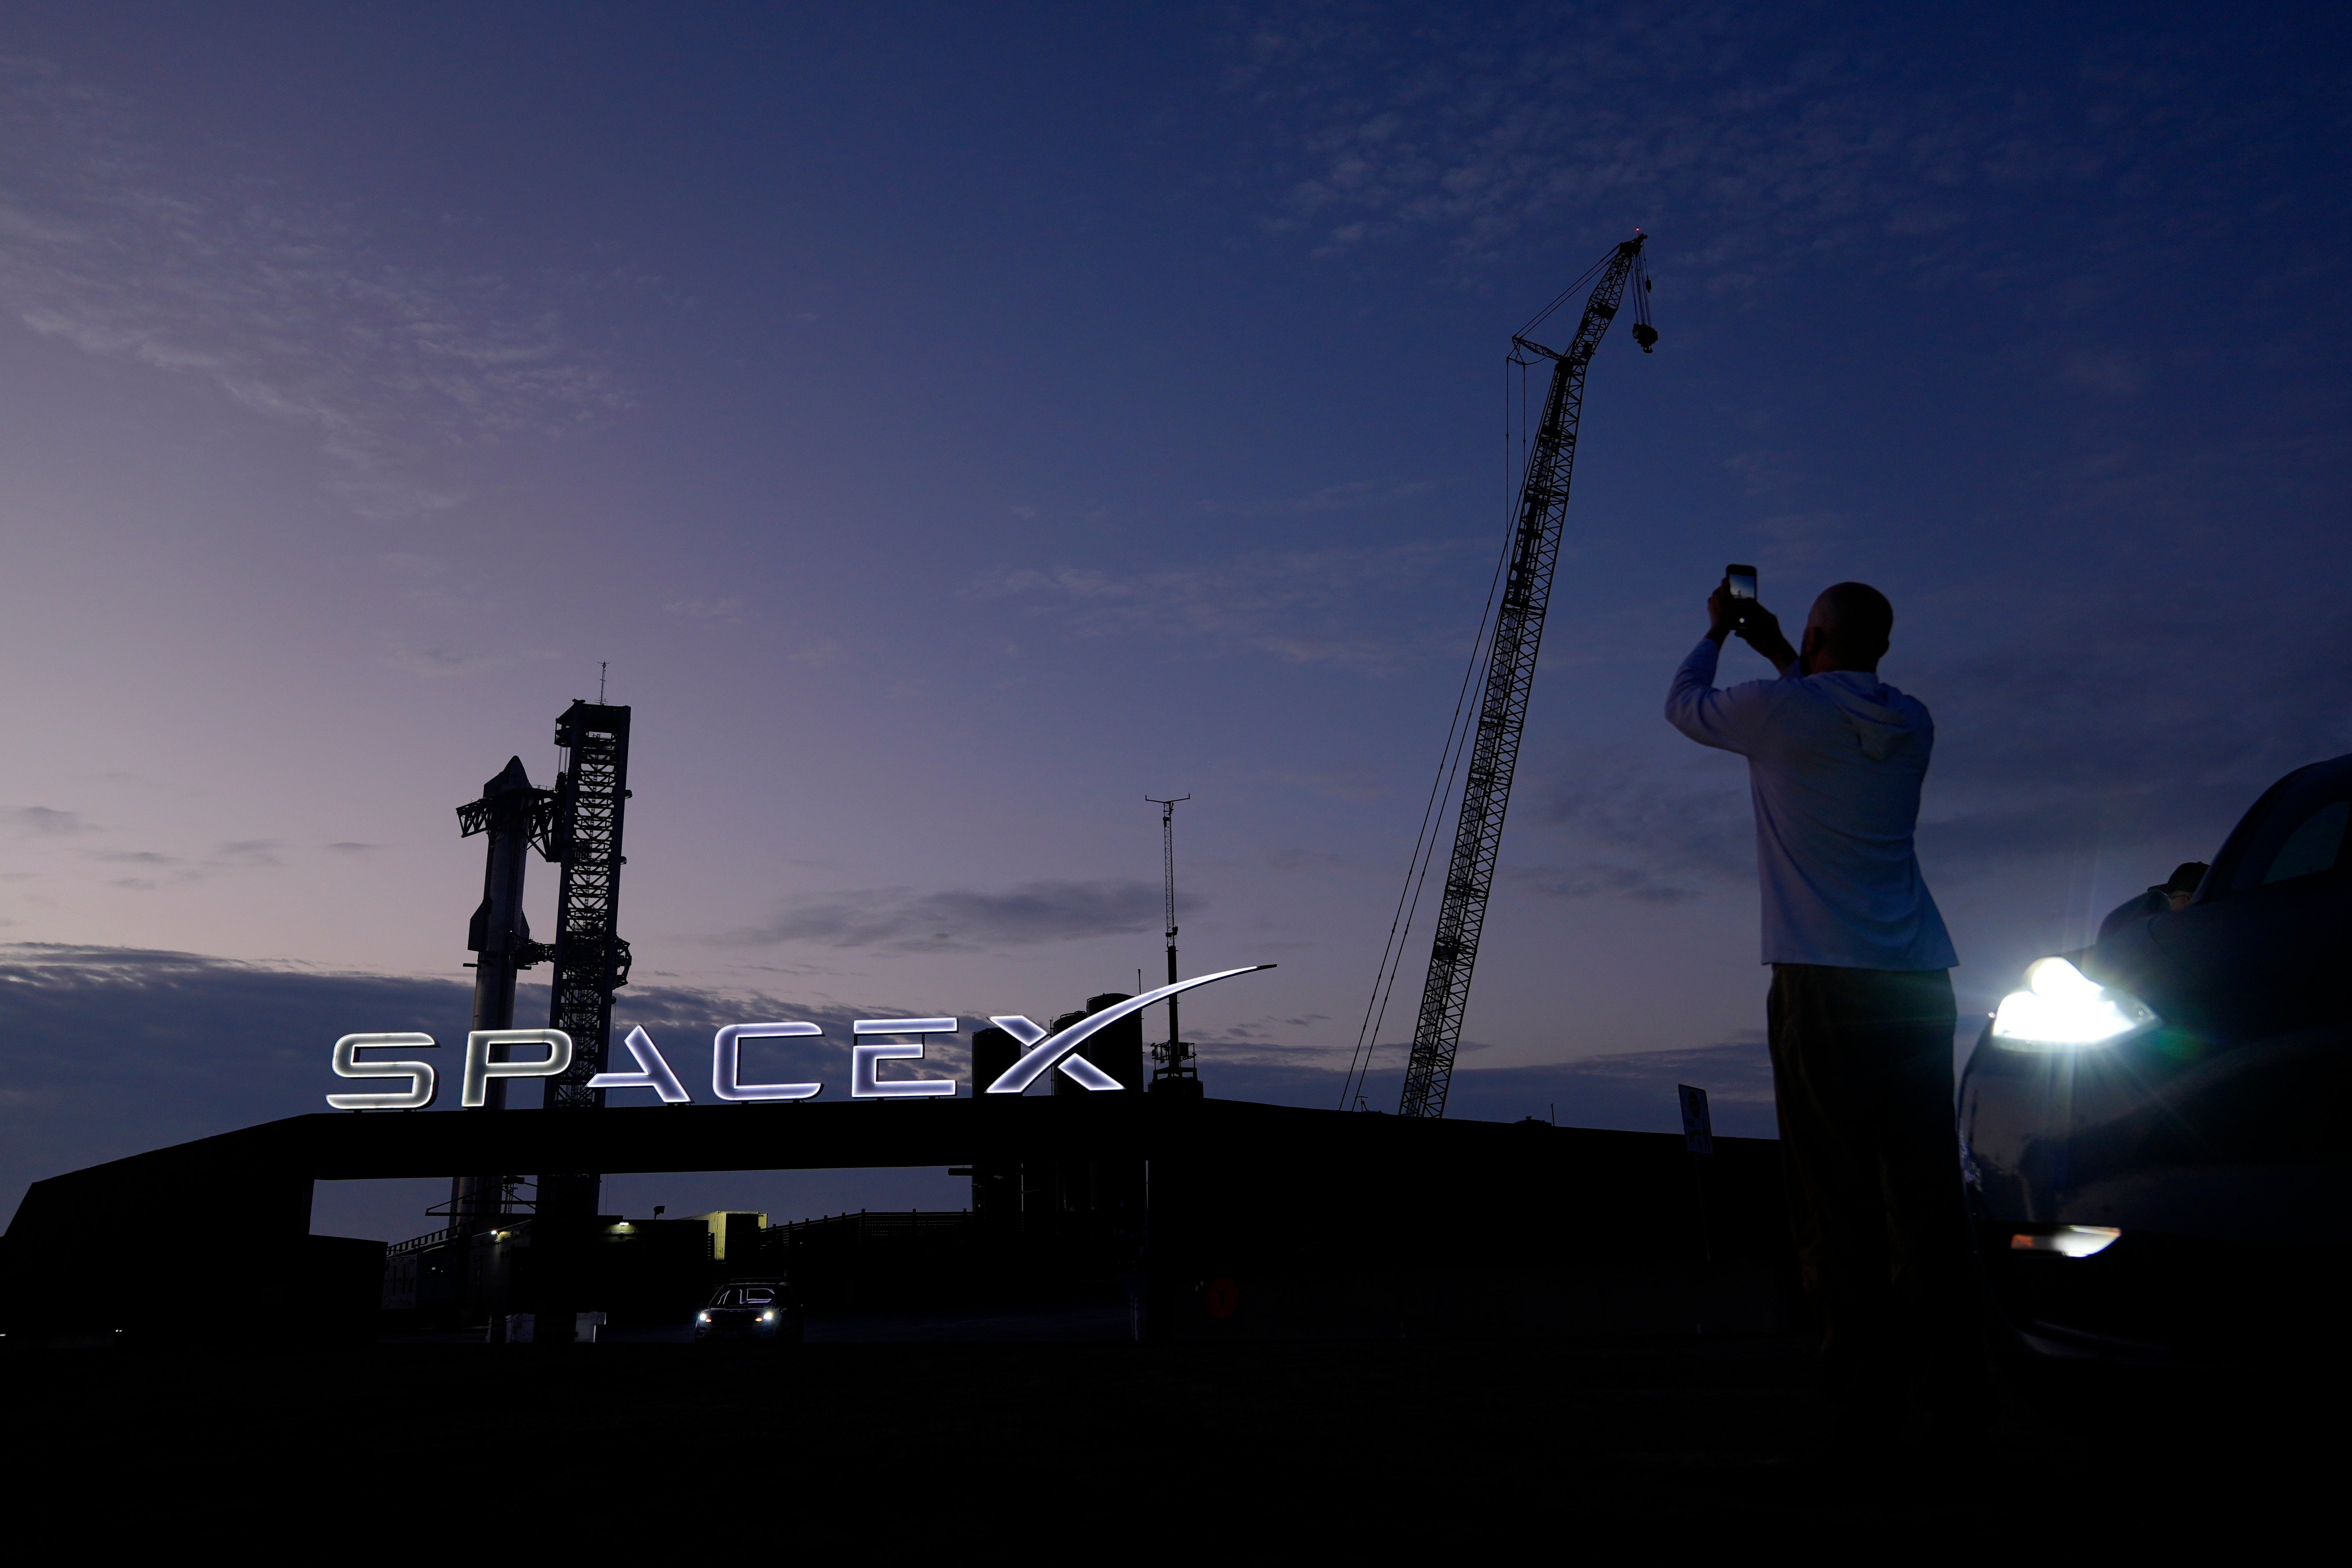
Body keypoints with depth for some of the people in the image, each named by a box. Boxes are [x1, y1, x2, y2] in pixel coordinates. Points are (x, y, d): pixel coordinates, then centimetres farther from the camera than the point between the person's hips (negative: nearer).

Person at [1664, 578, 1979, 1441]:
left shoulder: (1780, 710, -4)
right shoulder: (1912, 724, 12)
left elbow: (1683, 704, 16)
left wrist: (1717, 632, 32)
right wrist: (1779, 653, 40)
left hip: (1824, 986, -5)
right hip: (1920, 982, 5)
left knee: (1835, 1191, -3)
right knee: (1924, 1186, 6)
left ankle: (1866, 1392, -2)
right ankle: (1948, 1384, 9)